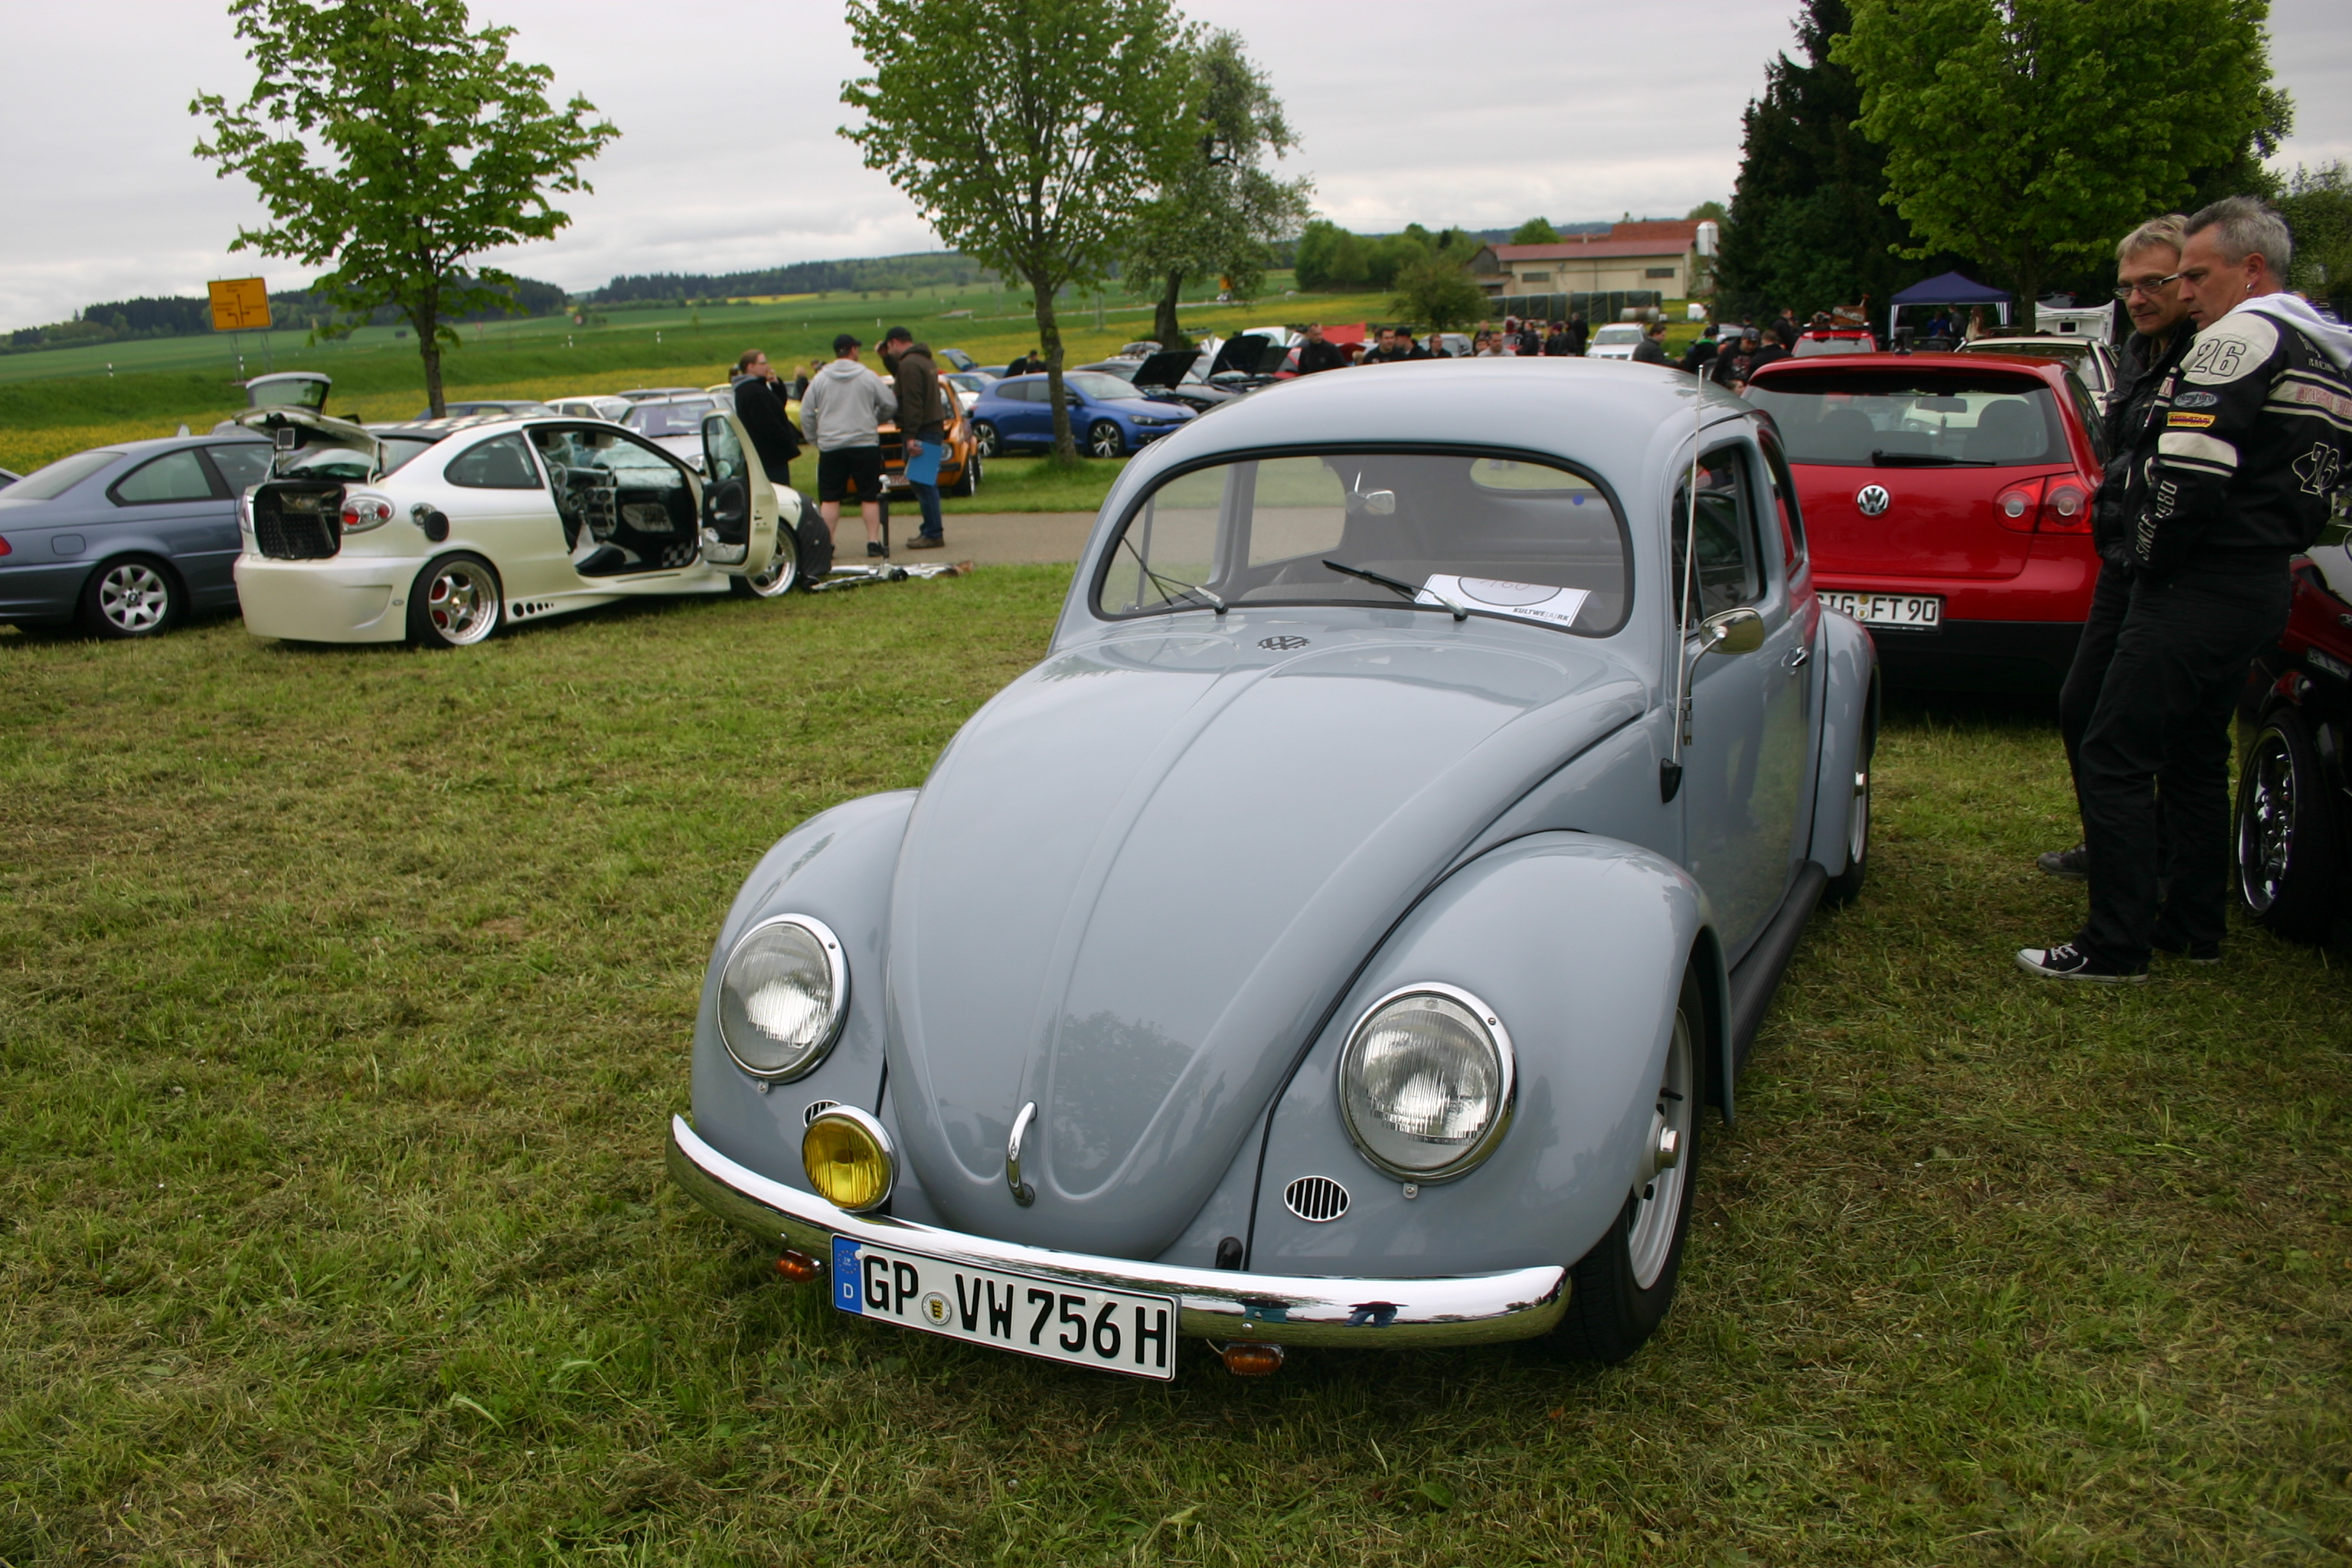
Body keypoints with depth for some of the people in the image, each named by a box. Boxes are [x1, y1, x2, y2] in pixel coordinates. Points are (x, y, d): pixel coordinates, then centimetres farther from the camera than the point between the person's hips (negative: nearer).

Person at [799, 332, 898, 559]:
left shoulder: (820, 379, 3)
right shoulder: (868, 377, -1)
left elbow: (806, 414, 5)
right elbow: (890, 405, 2)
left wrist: (816, 438, 16)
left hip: (830, 447, 1)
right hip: (865, 444, -1)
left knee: (829, 499, 4)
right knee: (870, 497, 5)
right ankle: (873, 542, 1)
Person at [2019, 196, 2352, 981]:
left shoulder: (2241, 337, -13)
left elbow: (2190, 476, -22)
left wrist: (2151, 563, -10)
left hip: (2201, 587, -10)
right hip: (2262, 586, 10)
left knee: (2116, 757, -7)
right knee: (2195, 758, 18)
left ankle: (2116, 945, -5)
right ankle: (2193, 928, 26)